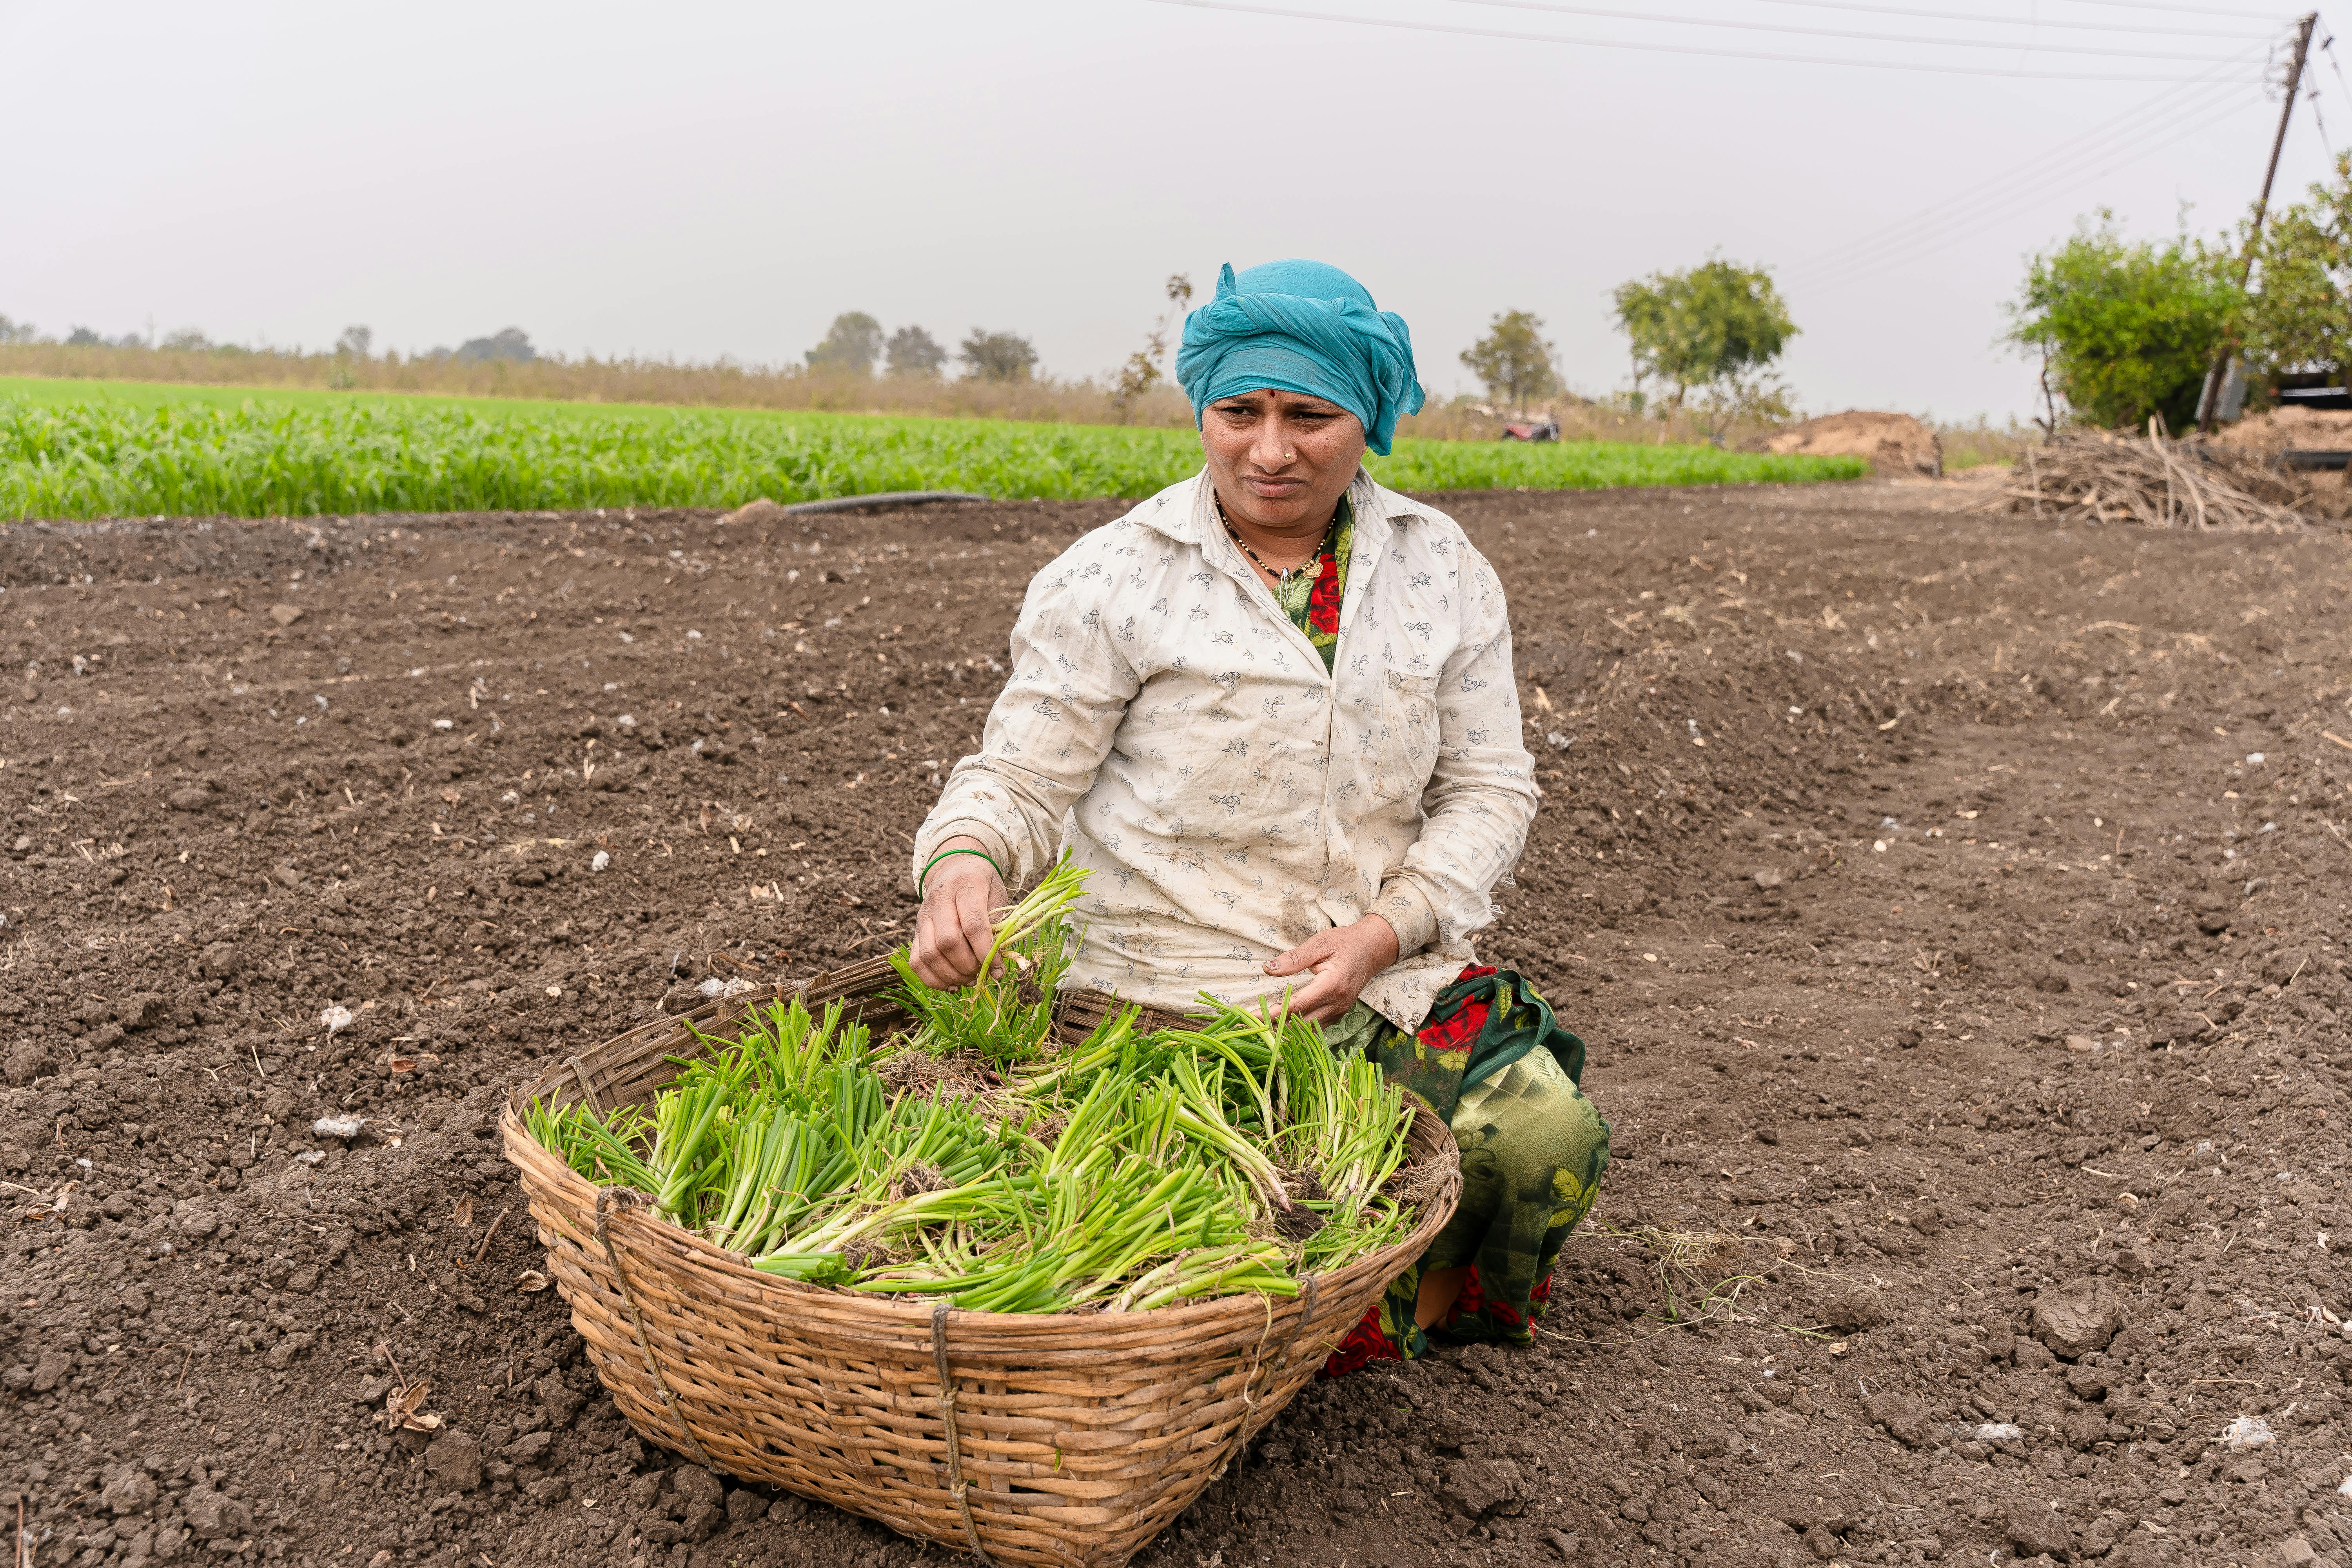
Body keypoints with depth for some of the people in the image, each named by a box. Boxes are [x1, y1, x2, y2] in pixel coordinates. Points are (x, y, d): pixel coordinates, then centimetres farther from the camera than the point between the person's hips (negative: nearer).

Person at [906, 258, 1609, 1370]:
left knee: (1551, 1141, -18)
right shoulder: (1112, 581, -5)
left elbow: (1488, 787, 6)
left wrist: (1387, 930, -11)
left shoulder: (1440, 568, 6)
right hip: (1178, 995, -3)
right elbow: (1019, 778, -3)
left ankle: (1433, 1290, 16)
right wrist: (964, 859, -28)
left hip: (1387, 977, 4)